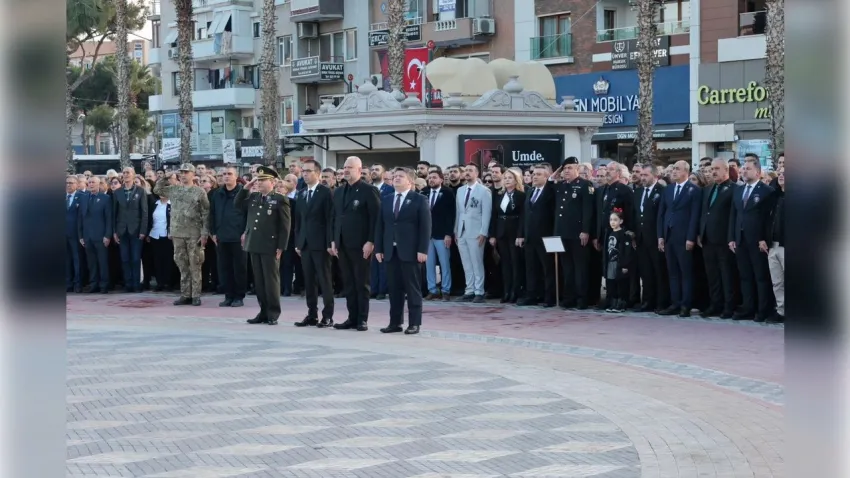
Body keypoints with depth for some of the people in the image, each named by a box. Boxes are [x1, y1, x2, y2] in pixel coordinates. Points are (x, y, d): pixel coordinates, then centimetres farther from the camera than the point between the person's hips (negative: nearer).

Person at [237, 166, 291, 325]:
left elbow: (285, 225, -8)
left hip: (270, 246, -6)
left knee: (271, 280, -1)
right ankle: (264, 312, 15)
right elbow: (237, 204, 15)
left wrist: (281, 247, -13)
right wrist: (246, 187, 5)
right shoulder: (253, 197, 14)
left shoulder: (280, 200, -5)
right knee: (259, 281, 9)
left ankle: (273, 314, 5)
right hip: (254, 246, 6)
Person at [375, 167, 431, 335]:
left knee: (413, 288, -1)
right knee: (394, 288, 6)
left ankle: (414, 323, 3)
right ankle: (395, 322, 11)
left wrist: (423, 250, -14)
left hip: (410, 251, -5)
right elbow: (380, 226, 13)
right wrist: (378, 248, 5)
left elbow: (425, 227, -7)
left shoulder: (419, 200, -1)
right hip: (391, 251, 5)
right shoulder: (386, 200, 14)